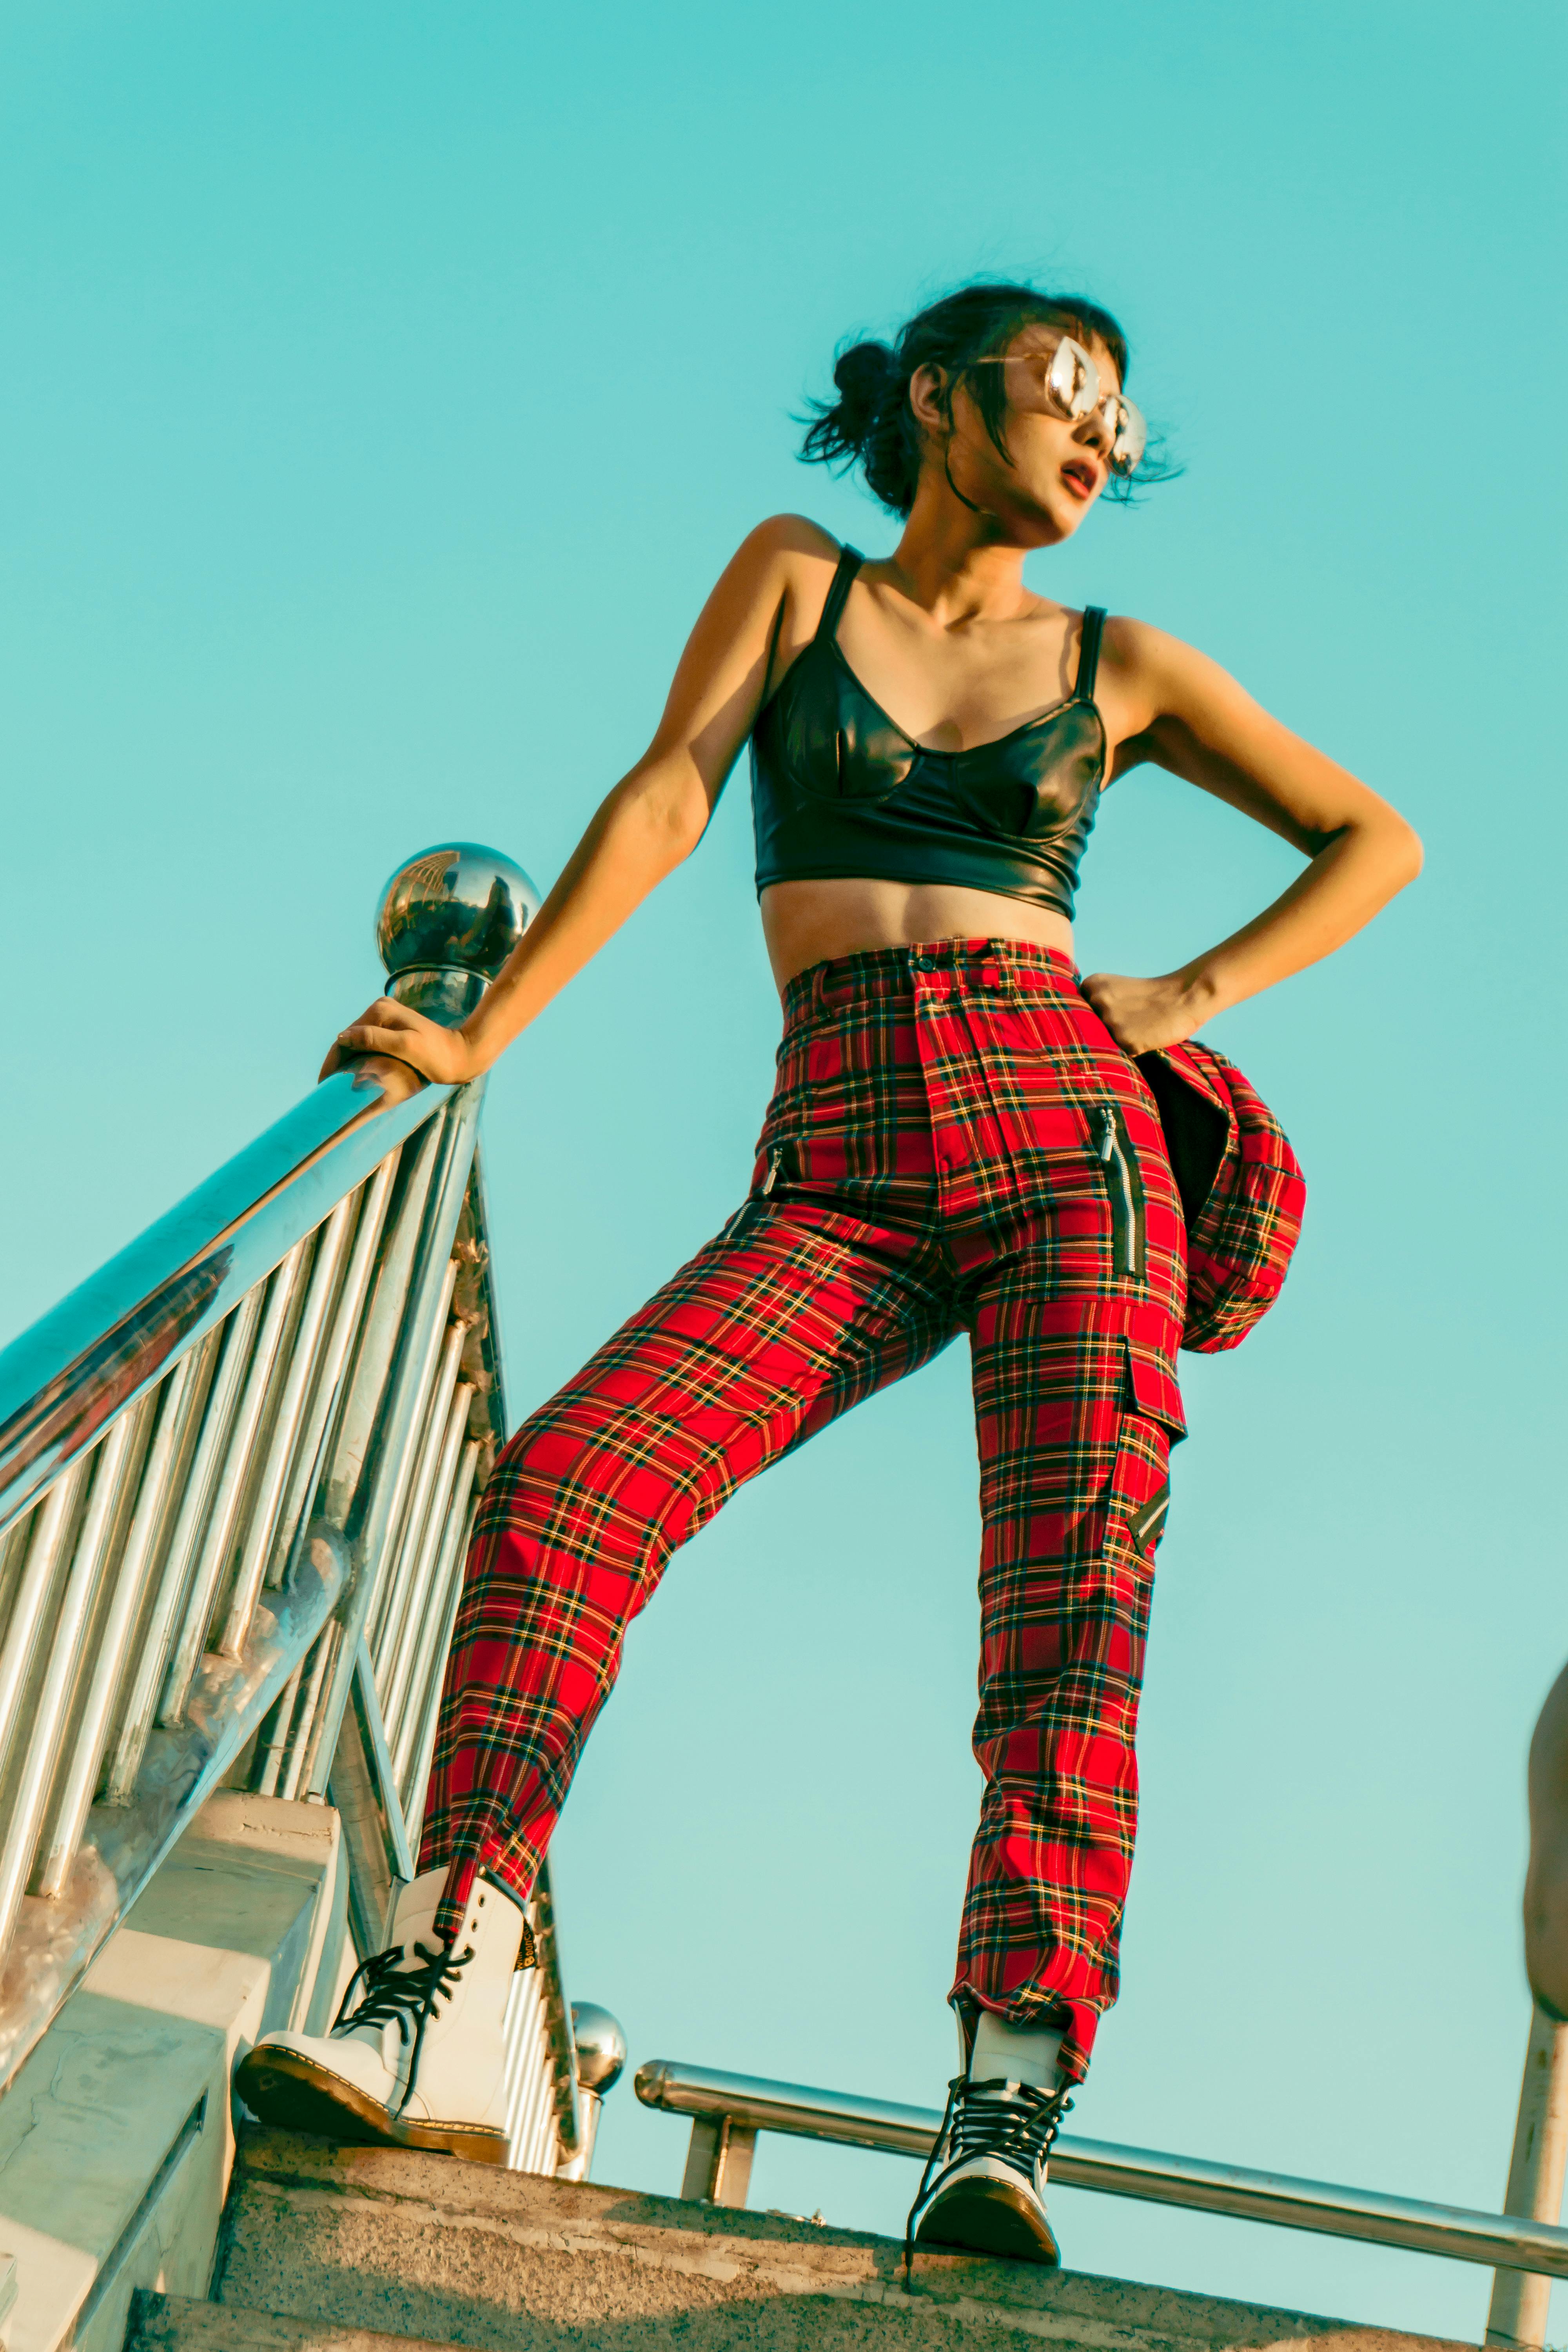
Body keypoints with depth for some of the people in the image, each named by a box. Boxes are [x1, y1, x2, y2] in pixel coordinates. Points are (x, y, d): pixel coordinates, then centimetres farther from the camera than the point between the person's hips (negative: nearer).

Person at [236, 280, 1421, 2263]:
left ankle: (1004, 2121, -25)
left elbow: (1374, 839, 23)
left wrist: (1196, 995, 9)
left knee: (1072, 1595, -20)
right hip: (839, 1174, 0)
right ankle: (436, 2022, -22)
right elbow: (668, 796, 8)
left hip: (1060, 1133, 0)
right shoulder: (798, 576, 18)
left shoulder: (1120, 665, 19)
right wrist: (478, 1036, 0)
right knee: (566, 1477, -21)